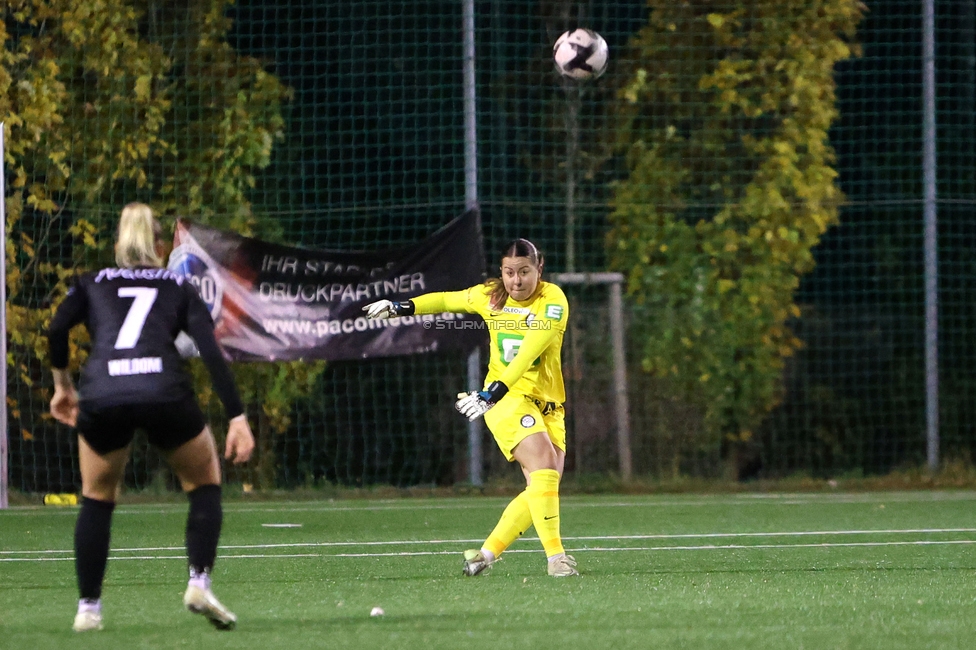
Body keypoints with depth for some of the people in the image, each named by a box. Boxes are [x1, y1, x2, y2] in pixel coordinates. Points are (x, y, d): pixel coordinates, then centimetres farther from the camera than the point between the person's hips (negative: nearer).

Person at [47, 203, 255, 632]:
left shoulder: (91, 284, 25)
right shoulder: (178, 288, 23)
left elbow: (57, 329, 5)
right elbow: (211, 352, 9)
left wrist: (62, 385, 18)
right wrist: (237, 417, 4)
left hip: (101, 395, 1)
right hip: (164, 392, -1)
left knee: (97, 499, 24)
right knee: (205, 484, 22)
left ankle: (88, 608, 16)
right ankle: (199, 584, 5)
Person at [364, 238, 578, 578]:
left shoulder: (553, 300, -11)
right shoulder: (488, 296, 0)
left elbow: (529, 352, -24)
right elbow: (448, 300, 23)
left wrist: (494, 392, -34)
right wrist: (402, 307, 18)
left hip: (548, 404, 1)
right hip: (507, 399, -1)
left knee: (544, 489, -6)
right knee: (543, 464, -25)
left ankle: (486, 554, 7)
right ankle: (555, 556, -29)